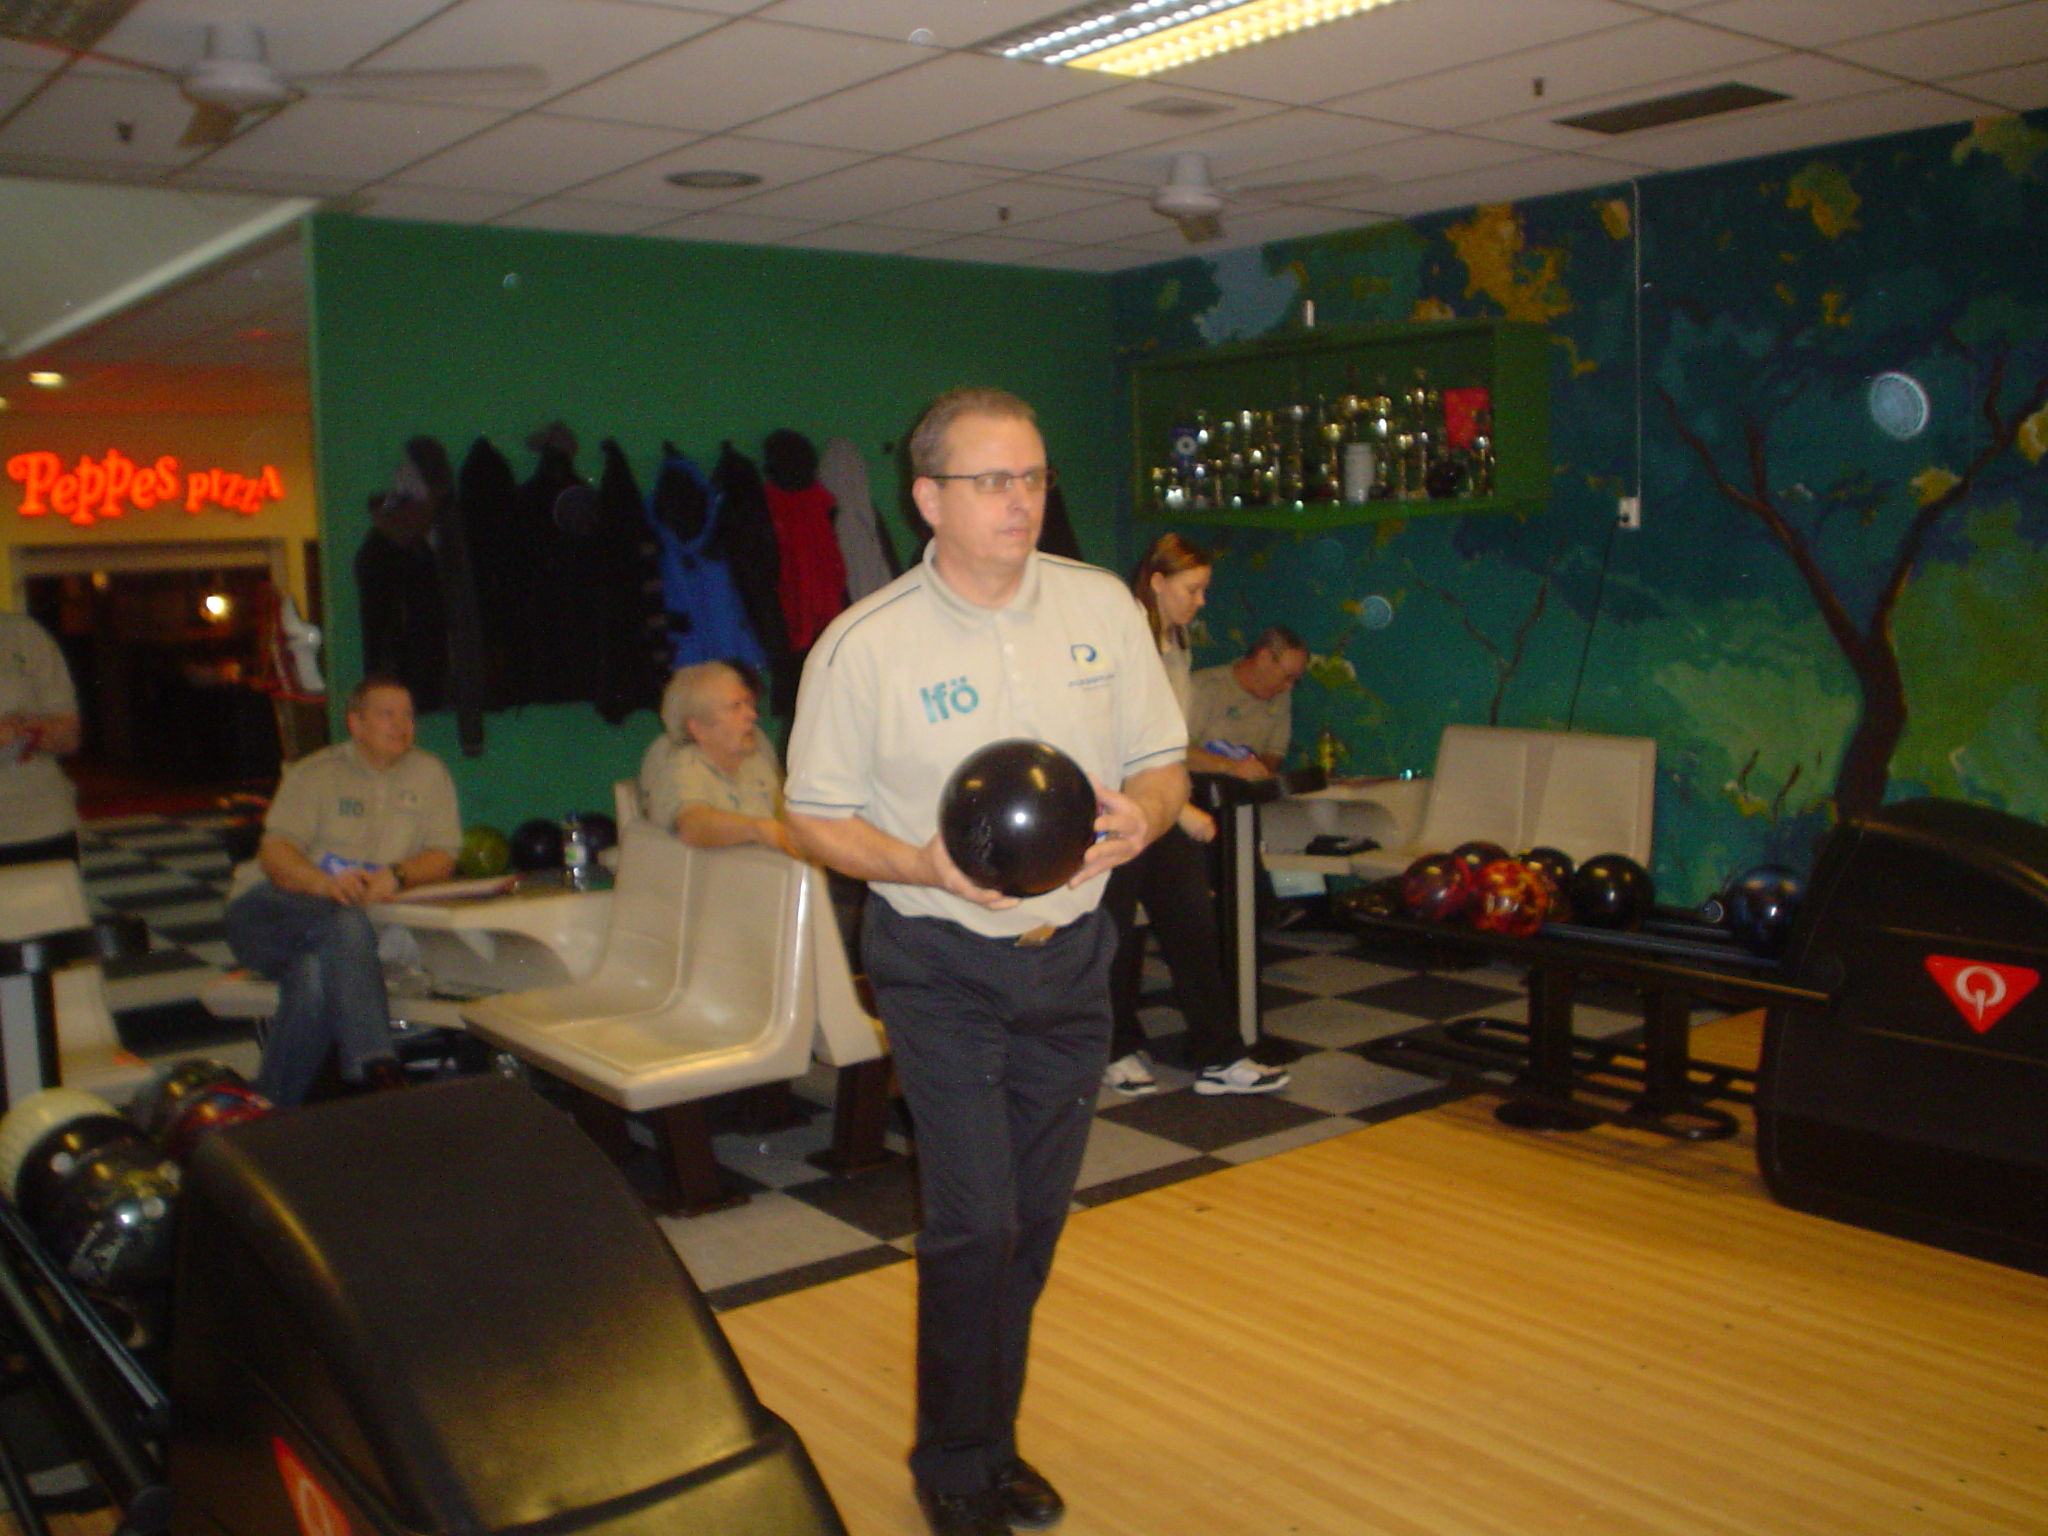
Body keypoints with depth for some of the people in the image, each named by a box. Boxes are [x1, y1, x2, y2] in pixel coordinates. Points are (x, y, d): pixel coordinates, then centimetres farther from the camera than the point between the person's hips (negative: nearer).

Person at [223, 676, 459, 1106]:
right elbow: (273, 853, -4)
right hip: (290, 910, -1)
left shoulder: (429, 774, 16)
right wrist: (325, 883, -25)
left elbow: (443, 859, 6)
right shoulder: (314, 773, 11)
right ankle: (375, 1067, -46)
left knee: (314, 973, -34)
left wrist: (397, 875, -17)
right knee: (347, 924, -36)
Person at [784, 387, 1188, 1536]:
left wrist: (1142, 815, -17)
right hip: (944, 965, -4)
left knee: (1036, 1222, 13)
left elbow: (1162, 761, 7)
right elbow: (817, 817, -5)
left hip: (1073, 954, 4)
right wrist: (923, 864, -23)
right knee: (976, 1224, -6)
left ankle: (994, 1443, 33)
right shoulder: (864, 646, -11)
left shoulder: (1103, 608, -1)